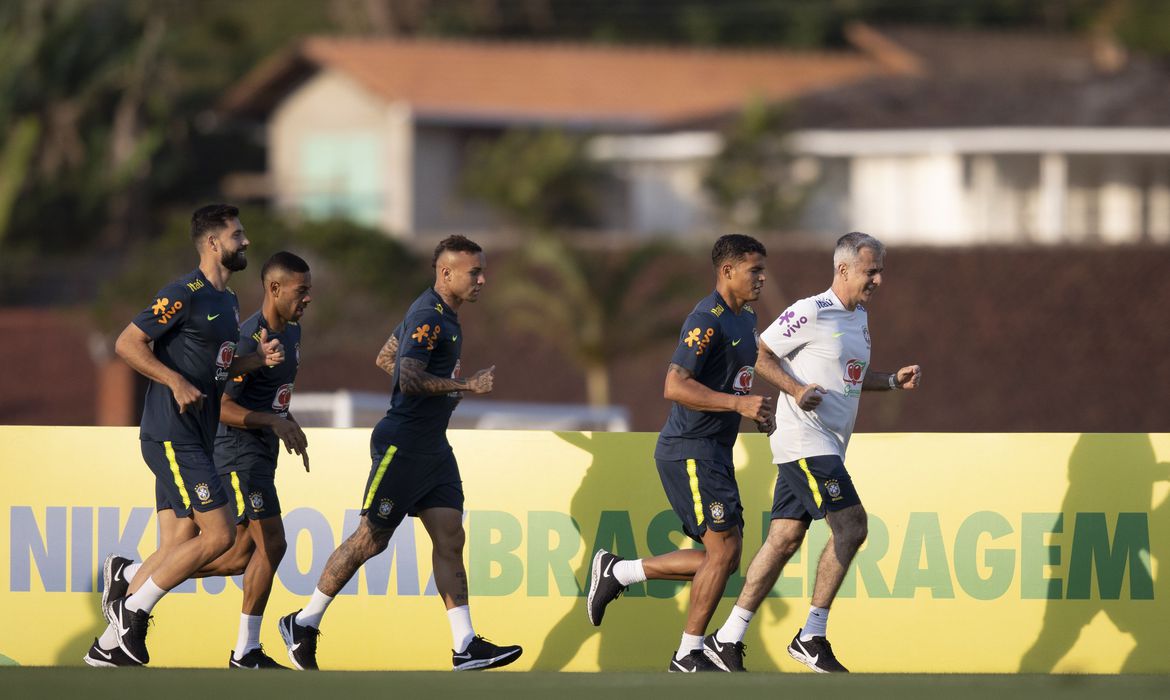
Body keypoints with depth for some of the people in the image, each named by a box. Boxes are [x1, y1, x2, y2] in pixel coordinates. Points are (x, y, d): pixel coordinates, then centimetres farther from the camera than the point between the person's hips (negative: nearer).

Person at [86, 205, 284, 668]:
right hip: (172, 434, -10)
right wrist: (177, 382, -22)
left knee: (178, 544, 7)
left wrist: (258, 359, 9)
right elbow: (127, 343, -16)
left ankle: (109, 647, 11)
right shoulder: (185, 294, -13)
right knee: (218, 534, -13)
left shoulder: (226, 300, 17)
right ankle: (133, 609, -3)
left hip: (194, 438, 10)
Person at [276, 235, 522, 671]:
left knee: (450, 537, 1)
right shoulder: (428, 317, -17)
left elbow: (385, 359, 26)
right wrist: (467, 386, -24)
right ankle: (303, 622, 12)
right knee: (371, 539, -2)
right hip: (402, 445, -10)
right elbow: (409, 380, -28)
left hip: (432, 447, 10)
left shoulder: (444, 315, 15)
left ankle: (465, 647, -3)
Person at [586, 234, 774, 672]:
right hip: (689, 451, -10)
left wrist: (756, 411, 13)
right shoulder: (707, 320, -16)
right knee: (724, 549, -11)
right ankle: (689, 655, -1)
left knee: (723, 558, 8)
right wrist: (738, 403, -26)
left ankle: (615, 572, 20)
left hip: (715, 452, 10)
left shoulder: (746, 319, 16)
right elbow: (675, 386, -24)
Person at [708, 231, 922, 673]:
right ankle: (811, 637, -9)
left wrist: (894, 381, 14)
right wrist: (796, 389, -20)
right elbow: (759, 354, -8)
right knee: (851, 526, -16)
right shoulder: (811, 313, -11)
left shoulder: (859, 317, 17)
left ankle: (728, 640, 9)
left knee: (784, 539, 6)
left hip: (828, 447, 9)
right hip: (804, 439, -9)